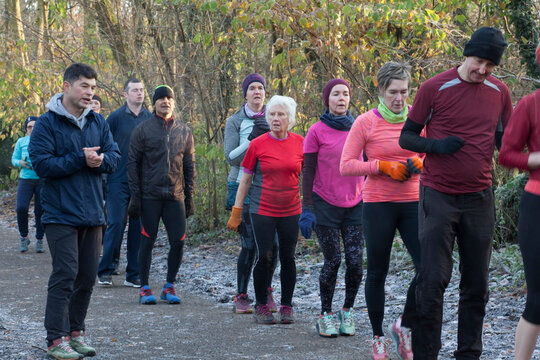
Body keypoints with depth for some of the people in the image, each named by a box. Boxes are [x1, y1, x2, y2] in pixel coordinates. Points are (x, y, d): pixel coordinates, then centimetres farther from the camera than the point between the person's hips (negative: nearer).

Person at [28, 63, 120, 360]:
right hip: (61, 214, -6)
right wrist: (80, 159, -17)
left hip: (92, 213, 6)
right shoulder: (47, 124, -7)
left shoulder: (98, 122, 10)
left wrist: (100, 160, -15)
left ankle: (76, 332, 22)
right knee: (65, 274, -10)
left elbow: (114, 156, 8)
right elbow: (42, 164, -15)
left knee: (87, 276, 10)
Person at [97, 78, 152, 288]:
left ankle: (134, 275, 11)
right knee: (115, 224, -6)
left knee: (138, 227, 5)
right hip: (119, 181, -3)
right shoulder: (116, 118, -1)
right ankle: (106, 271, 3)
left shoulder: (150, 119, 7)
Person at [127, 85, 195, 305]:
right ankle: (145, 288, 11)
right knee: (148, 241, 1)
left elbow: (189, 166, 15)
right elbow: (133, 164, 2)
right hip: (150, 196, -2)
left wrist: (189, 196, 8)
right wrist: (135, 195, -5)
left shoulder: (184, 132, 11)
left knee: (178, 242, -1)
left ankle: (169, 286, 14)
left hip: (175, 196, 3)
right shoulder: (143, 130, 2)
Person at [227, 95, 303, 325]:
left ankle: (286, 307, 15)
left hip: (291, 211, 2)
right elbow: (245, 179, 3)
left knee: (288, 258, 4)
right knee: (264, 257, -4)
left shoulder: (299, 143, 2)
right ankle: (261, 307, 9)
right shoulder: (258, 144, -3)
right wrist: (236, 211, 2)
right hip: (262, 210, -2)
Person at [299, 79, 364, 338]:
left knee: (355, 262, -3)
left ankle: (347, 312, 15)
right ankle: (325, 315, 12)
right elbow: (308, 172, -3)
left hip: (355, 206, 3)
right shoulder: (317, 131, -3)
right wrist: (307, 208, -9)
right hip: (326, 206, -3)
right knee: (332, 261, -4)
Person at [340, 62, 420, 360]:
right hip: (378, 204, -2)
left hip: (412, 203, 3)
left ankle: (404, 326, 13)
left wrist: (420, 164, -7)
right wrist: (383, 166, -17)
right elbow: (346, 166, -7)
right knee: (377, 272, 6)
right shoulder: (365, 123, -5)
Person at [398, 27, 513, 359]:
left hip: (479, 199, 4)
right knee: (433, 280, -6)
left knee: (477, 284, 7)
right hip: (439, 196, -4)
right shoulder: (435, 88, -6)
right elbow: (407, 137, -1)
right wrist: (437, 145, -21)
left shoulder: (500, 92, 6)